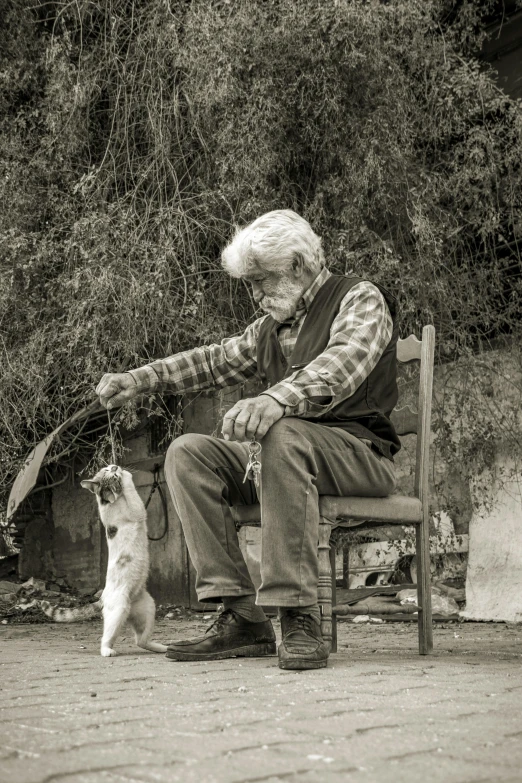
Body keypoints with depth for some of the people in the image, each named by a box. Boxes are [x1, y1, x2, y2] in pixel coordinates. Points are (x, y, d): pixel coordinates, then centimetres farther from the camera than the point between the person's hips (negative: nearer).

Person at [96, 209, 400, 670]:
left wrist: (277, 399, -42)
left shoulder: (361, 299, -2)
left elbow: (343, 363, -23)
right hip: (284, 455, 7)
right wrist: (142, 379, 14)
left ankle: (299, 617, -37)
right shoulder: (272, 327, 21)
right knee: (188, 454, -12)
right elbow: (216, 361, 29)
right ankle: (242, 617, -20)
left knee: (283, 434, -38)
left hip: (361, 451, -7)